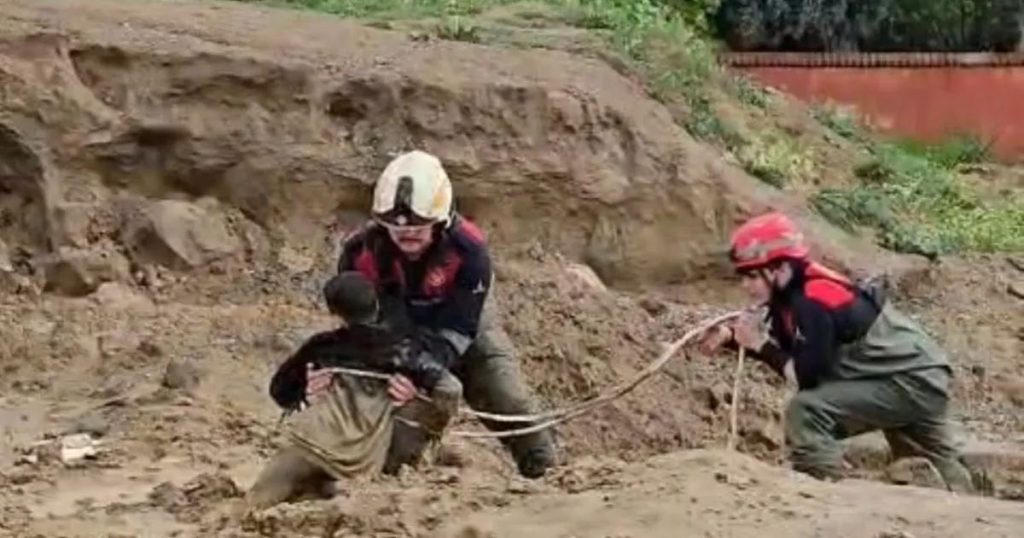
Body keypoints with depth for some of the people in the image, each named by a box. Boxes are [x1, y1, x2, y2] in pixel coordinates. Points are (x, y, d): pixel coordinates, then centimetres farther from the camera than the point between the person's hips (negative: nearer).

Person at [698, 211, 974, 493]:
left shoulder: (813, 301, -26)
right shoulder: (792, 293, 3)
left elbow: (809, 376, -26)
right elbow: (785, 350, 12)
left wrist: (760, 344, -20)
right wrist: (731, 336, 0)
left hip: (913, 381, -11)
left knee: (806, 410, -23)